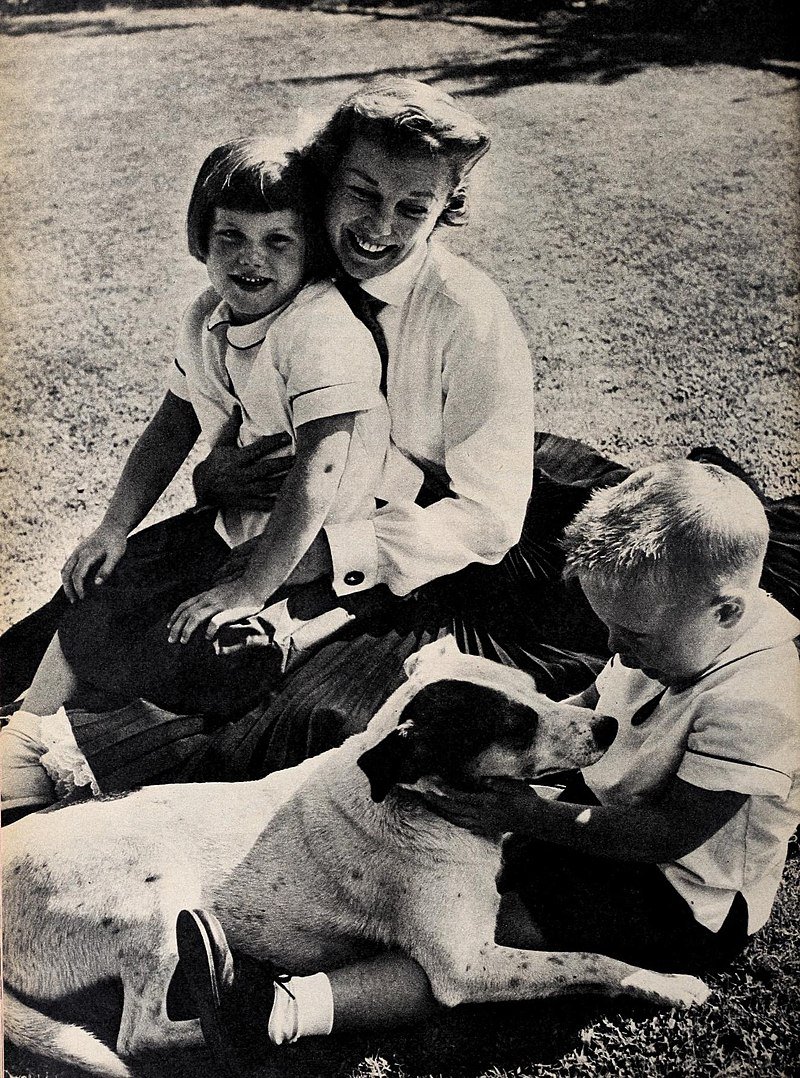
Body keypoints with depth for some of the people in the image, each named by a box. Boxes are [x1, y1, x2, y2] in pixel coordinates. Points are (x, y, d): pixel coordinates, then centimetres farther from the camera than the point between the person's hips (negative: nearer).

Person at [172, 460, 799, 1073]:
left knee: (490, 931, -26)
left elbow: (671, 834, -29)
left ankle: (282, 1009, -37)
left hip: (682, 902, -8)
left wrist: (530, 815, -29)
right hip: (607, 820, 8)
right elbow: (591, 709, 11)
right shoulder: (673, 634, -3)